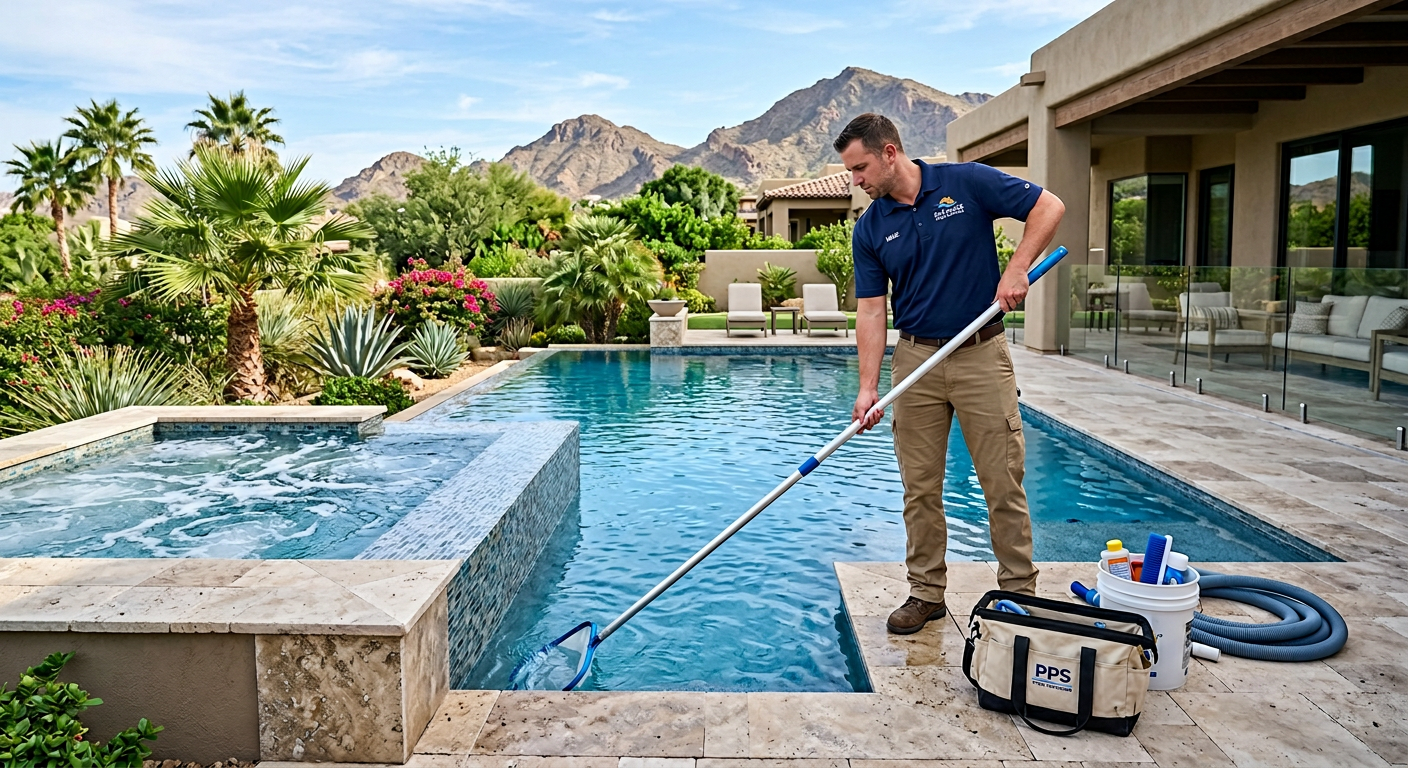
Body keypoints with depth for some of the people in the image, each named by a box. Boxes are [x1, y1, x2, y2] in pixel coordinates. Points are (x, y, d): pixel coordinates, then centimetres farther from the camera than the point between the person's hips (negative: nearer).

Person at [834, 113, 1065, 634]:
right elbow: (870, 311, -2)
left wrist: (1016, 270, -14)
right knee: (920, 488, 7)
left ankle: (1020, 592, 16)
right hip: (915, 359, 3)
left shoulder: (967, 182, -6)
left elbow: (1049, 207, -2)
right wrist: (868, 387, -11)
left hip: (981, 355, -3)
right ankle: (926, 592, 20)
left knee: (1003, 484, 1)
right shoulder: (870, 229, 2)